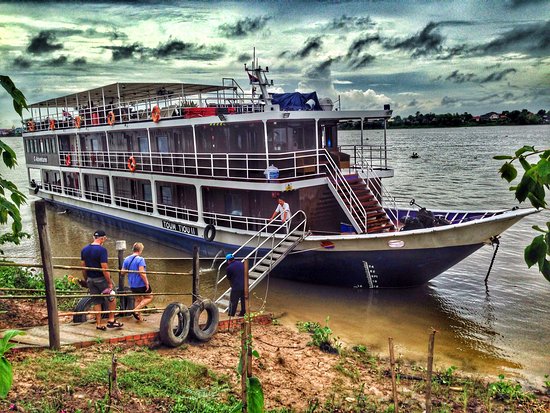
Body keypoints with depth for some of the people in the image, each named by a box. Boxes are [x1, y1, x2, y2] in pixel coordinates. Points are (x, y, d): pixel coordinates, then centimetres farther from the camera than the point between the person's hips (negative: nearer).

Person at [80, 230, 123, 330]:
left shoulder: (84, 250, 6)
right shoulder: (102, 250, -17)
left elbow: (83, 266, 10)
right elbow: (104, 268, -21)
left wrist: (86, 280, 19)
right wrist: (110, 282, -16)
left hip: (90, 280, 6)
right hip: (101, 279, -6)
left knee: (96, 302, 12)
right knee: (112, 298, 10)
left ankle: (98, 324, 15)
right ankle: (111, 321, 10)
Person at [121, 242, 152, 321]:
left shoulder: (126, 259, 4)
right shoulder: (140, 259, -18)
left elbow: (123, 272, 8)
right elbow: (142, 273, -24)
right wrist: (147, 283, -17)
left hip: (132, 285, 7)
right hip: (141, 283, -7)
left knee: (138, 299, 20)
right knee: (149, 297, 10)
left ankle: (139, 317, 24)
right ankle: (136, 310, -4)